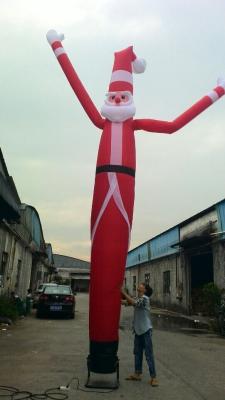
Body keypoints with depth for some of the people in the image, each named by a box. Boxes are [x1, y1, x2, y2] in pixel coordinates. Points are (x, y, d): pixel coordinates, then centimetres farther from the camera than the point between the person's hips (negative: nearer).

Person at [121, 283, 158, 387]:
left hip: (146, 330, -8)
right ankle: (137, 374, 27)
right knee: (137, 353, 15)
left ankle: (153, 377, 7)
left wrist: (124, 293, -24)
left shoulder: (145, 298, -15)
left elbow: (133, 302, -30)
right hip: (138, 330, 8)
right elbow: (125, 302, 5)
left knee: (149, 354, -1)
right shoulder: (137, 299, 10)